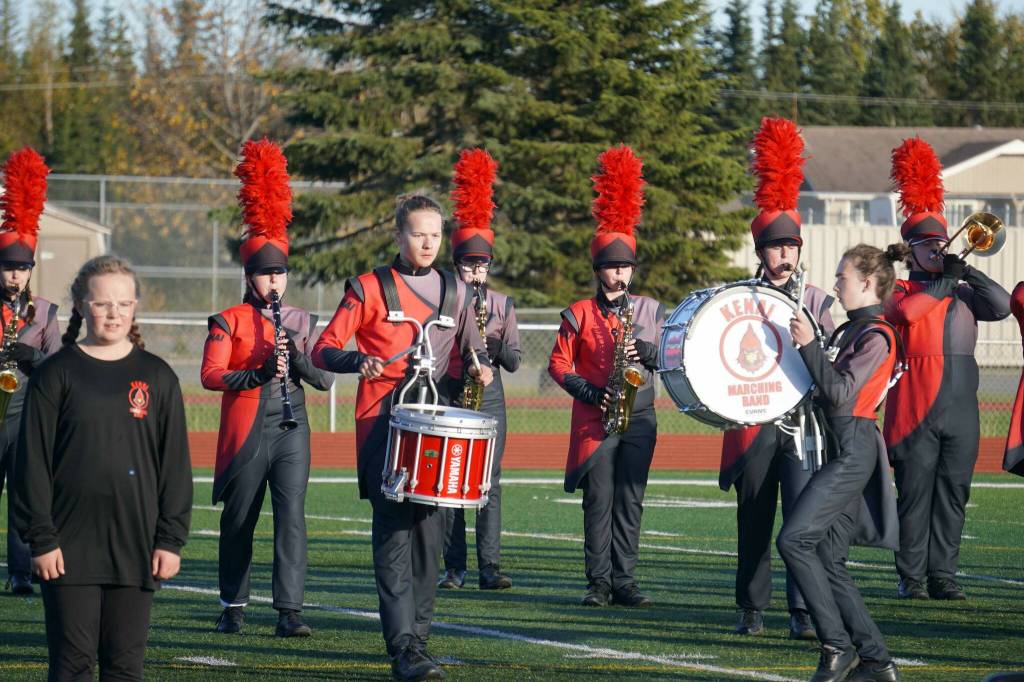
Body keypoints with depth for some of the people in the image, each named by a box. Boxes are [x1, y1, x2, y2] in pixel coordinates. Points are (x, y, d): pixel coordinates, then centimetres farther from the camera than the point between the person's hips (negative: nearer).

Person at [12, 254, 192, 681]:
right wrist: (40, 538, -8)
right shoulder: (56, 374, 0)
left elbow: (175, 463, 8)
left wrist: (171, 538, 2)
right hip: (71, 545, -2)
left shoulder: (156, 377, 7)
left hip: (135, 544, 2)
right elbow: (33, 461, -2)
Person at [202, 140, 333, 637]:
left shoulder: (302, 321, 10)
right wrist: (259, 373, -22)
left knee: (291, 515, -10)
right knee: (239, 520, 8)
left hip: (291, 429, 2)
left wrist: (297, 357, -12)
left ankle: (289, 611, -13)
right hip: (246, 429, -2)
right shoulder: (228, 322, 1)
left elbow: (325, 380, 8)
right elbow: (210, 376, -9)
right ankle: (233, 607, 22)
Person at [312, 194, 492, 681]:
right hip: (384, 426, -4)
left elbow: (473, 348, 25)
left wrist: (480, 366, 1)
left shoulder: (456, 292, 12)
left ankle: (419, 637, 15)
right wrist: (358, 361, -22)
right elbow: (323, 351, -1)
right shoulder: (369, 288, 0)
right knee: (394, 533, -12)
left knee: (430, 533, 5)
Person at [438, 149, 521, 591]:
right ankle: (454, 568, 5)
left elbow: (514, 362, 5)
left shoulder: (502, 304, 9)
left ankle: (490, 567, -3)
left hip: (490, 400, 2)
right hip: (449, 399, -1)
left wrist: (490, 339, -12)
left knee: (490, 483, -3)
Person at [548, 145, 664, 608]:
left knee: (630, 501, 1)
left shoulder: (650, 310, 10)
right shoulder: (579, 314, 3)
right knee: (599, 501, -2)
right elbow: (559, 365, 3)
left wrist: (647, 352, -11)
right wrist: (590, 392, -12)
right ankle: (599, 583, 1)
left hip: (639, 418, 2)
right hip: (595, 420, -2)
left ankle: (624, 582, 3)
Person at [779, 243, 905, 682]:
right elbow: (827, 387, 23)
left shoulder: (876, 336, -12)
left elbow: (841, 393, -19)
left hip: (853, 451, -10)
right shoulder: (850, 330, 17)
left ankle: (837, 647, -12)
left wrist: (809, 345, -17)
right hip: (841, 449, 10)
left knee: (794, 539, -15)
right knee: (828, 559, 7)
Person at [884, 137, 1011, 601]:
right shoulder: (899, 292, 5)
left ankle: (943, 576, 8)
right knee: (914, 495, -3)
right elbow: (904, 311, -18)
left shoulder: (963, 294, 17)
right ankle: (911, 578, 1)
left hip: (961, 410, 4)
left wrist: (968, 272, -7)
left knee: (952, 495, 3)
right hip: (915, 410, -4)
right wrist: (943, 283, -7)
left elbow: (1002, 306, 2)